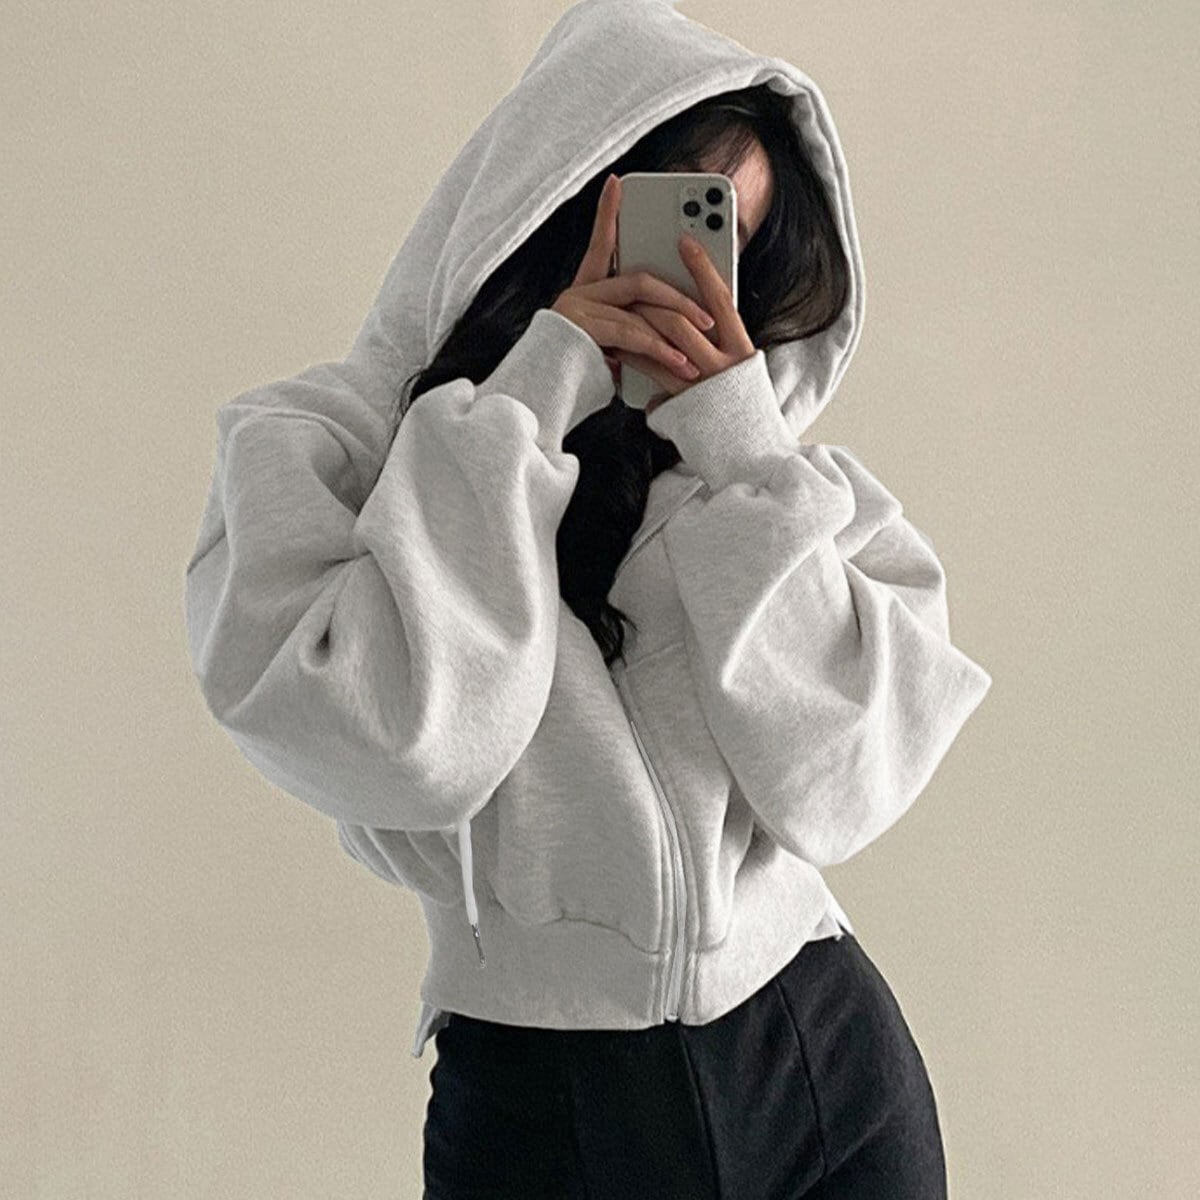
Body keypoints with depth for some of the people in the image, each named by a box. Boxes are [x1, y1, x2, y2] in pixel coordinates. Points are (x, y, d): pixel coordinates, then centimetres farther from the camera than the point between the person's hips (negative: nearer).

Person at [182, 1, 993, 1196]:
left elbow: (844, 783, -9)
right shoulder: (319, 447, -6)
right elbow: (392, 747, -22)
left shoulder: (768, 467, 1)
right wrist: (534, 390, -17)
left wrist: (740, 443, -13)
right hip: (540, 1101, -2)